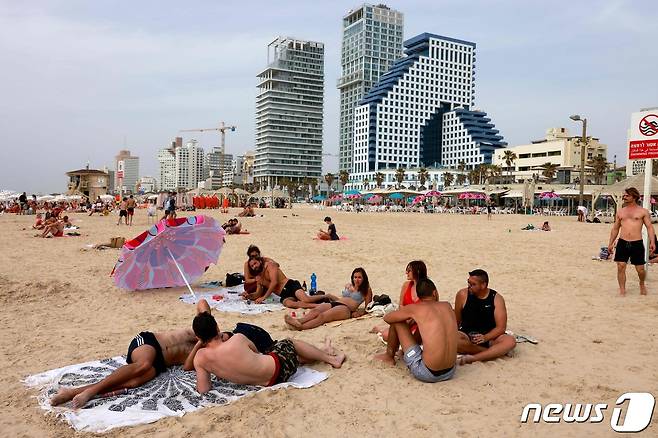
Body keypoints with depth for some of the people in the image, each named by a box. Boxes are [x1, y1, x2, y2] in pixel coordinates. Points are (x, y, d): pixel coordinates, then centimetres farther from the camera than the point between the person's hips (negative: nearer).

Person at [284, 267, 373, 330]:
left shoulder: (366, 290, 11)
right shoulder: (348, 286, 27)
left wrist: (360, 313, -8)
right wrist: (330, 296, 27)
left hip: (347, 309, -6)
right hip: (334, 304, 6)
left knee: (323, 315, -34)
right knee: (315, 310, -28)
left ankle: (300, 327, -58)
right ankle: (299, 321, -54)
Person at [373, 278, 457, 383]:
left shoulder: (415, 308, -7)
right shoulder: (448, 306, 6)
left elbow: (387, 318, 8)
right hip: (450, 373, 5)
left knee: (397, 322, 8)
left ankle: (389, 356, 33)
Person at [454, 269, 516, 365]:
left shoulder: (496, 299, -4)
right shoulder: (463, 295, -3)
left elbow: (501, 327, -9)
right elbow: (456, 322, 7)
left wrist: (485, 337, -23)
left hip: (489, 336, 0)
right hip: (467, 335, 0)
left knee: (510, 341, -30)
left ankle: (473, 358, -36)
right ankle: (495, 351, -24)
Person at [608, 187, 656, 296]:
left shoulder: (643, 211, 3)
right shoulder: (620, 211, 11)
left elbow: (650, 227, -1)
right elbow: (615, 229, 16)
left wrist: (652, 242, -12)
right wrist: (610, 243, 13)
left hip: (637, 243, -2)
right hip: (622, 243, 2)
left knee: (640, 269, 5)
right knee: (621, 267, -4)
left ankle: (642, 284, 35)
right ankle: (622, 290, 6)